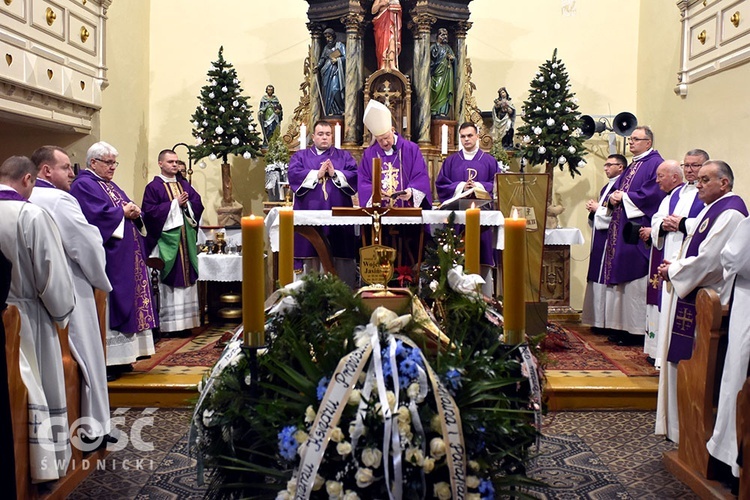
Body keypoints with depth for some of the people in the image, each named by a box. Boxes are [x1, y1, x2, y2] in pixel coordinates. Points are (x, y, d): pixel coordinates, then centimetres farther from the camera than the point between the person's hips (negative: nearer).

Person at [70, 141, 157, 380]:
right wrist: (123, 212, -9)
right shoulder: (84, 185, -6)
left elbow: (129, 210, 18)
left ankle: (119, 358, 14)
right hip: (107, 259, -9)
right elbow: (97, 215, -21)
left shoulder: (110, 186, 21)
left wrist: (135, 214, -3)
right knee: (105, 306, -8)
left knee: (124, 302, 9)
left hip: (125, 258, 9)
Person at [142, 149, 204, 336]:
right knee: (167, 280, -4)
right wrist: (175, 203, -12)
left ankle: (184, 321, 14)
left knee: (186, 277, 6)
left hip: (186, 240, 6)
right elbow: (150, 211, -13)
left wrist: (186, 204, -10)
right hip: (166, 241, -6)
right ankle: (166, 325, 3)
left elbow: (198, 205, 10)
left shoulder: (185, 185, 15)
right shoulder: (153, 187, -3)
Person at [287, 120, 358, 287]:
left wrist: (335, 174, -12)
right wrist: (317, 174, -11)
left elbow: (355, 175, 1)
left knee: (341, 256, -3)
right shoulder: (300, 156, 15)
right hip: (311, 215, 0)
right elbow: (293, 174, -4)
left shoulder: (344, 156, 17)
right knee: (311, 255, -1)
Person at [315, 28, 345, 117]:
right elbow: (322, 59, 13)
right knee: (327, 91, -3)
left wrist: (337, 60, -16)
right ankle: (331, 111, -2)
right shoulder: (326, 47, 19)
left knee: (335, 89, -18)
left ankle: (341, 110, -13)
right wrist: (318, 66, -4)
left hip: (336, 70, -5)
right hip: (327, 71, 5)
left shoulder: (340, 45, 7)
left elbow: (345, 57, -1)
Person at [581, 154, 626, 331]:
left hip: (610, 239, -10)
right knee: (599, 278, 11)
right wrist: (594, 209, 6)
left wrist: (597, 208, -10)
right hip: (600, 238, 10)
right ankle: (599, 319, 18)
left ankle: (606, 322, 0)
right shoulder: (607, 186, 19)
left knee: (605, 279, -7)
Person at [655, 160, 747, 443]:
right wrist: (674, 265, 3)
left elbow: (707, 260, -23)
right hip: (691, 295, 10)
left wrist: (673, 270, -11)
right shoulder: (712, 208, 15)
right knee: (681, 359, 15)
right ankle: (677, 423, 27)